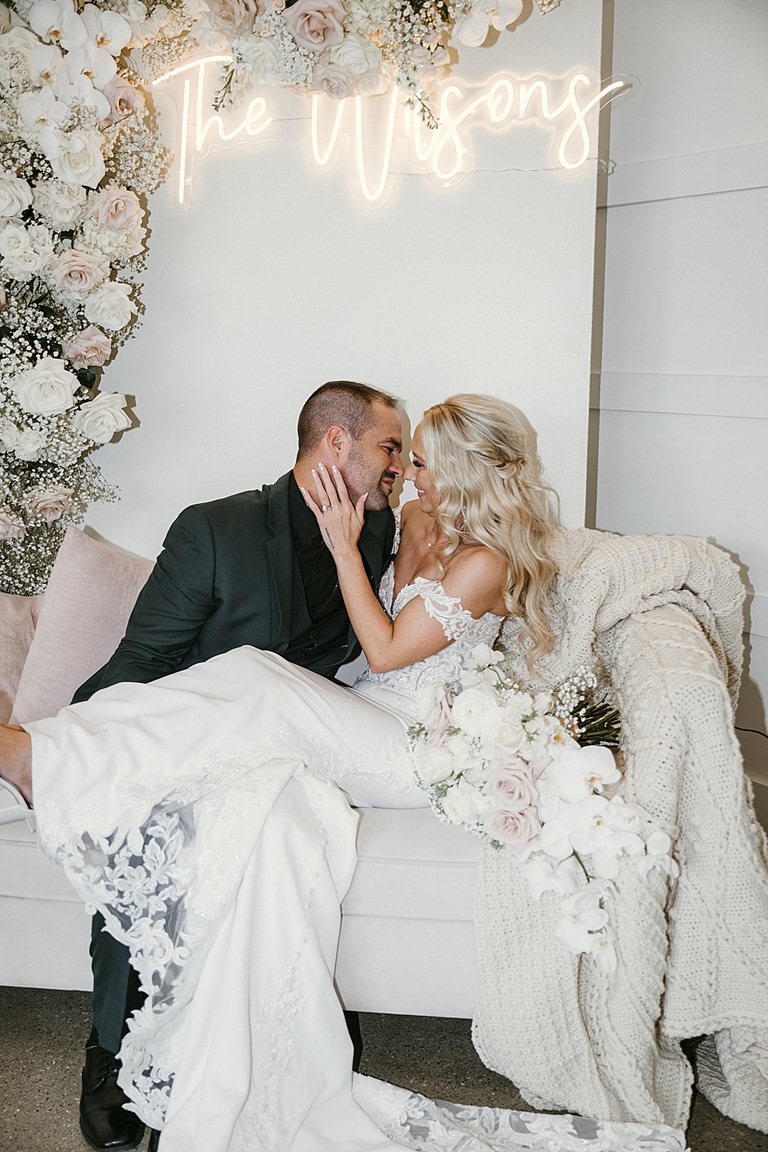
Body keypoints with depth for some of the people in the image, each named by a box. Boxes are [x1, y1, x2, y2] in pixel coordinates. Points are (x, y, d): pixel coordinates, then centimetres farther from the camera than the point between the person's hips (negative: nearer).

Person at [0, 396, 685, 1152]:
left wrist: (343, 544, -14)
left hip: (416, 750, -8)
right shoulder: (416, 520, 13)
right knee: (262, 805, -26)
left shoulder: (486, 562, -12)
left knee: (255, 684, -31)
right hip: (361, 729, 8)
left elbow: (386, 651, -14)